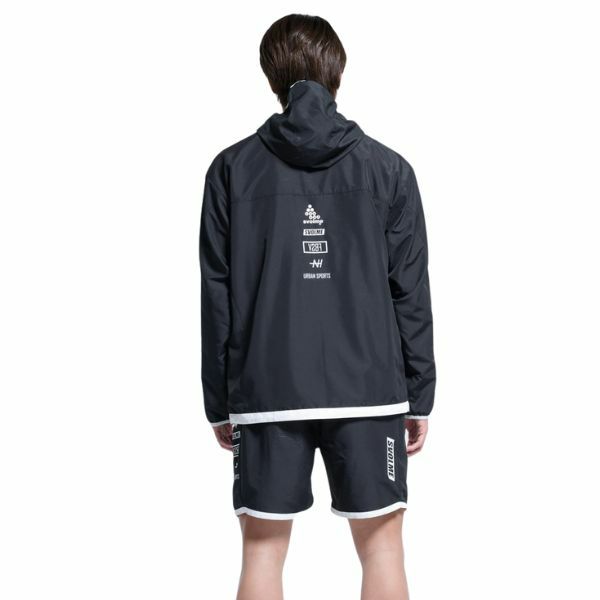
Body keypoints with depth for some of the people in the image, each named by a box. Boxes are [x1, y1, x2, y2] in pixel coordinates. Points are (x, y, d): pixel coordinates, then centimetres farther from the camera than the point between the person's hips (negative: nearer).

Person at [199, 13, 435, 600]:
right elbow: (411, 293, 0)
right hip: (369, 388, 0)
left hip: (266, 391, 0)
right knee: (381, 540, 9)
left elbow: (217, 297, 1)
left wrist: (219, 402, 8)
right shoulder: (389, 169, 1)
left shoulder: (232, 168, 1)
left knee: (263, 545, 9)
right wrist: (419, 396, 7)